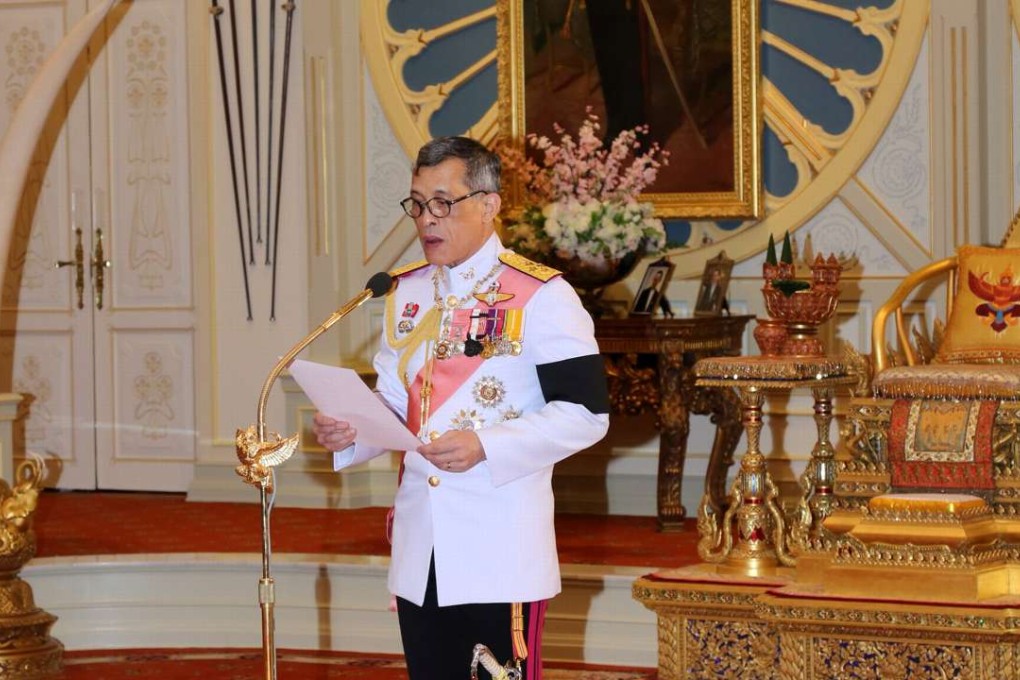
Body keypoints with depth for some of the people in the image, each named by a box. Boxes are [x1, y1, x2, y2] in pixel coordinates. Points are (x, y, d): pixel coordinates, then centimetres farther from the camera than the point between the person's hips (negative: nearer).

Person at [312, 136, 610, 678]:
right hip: (419, 551, 6)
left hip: (501, 551, -6)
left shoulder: (541, 297, -8)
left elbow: (585, 413, -12)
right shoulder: (406, 293, 12)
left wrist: (485, 446, -23)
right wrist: (350, 432, -3)